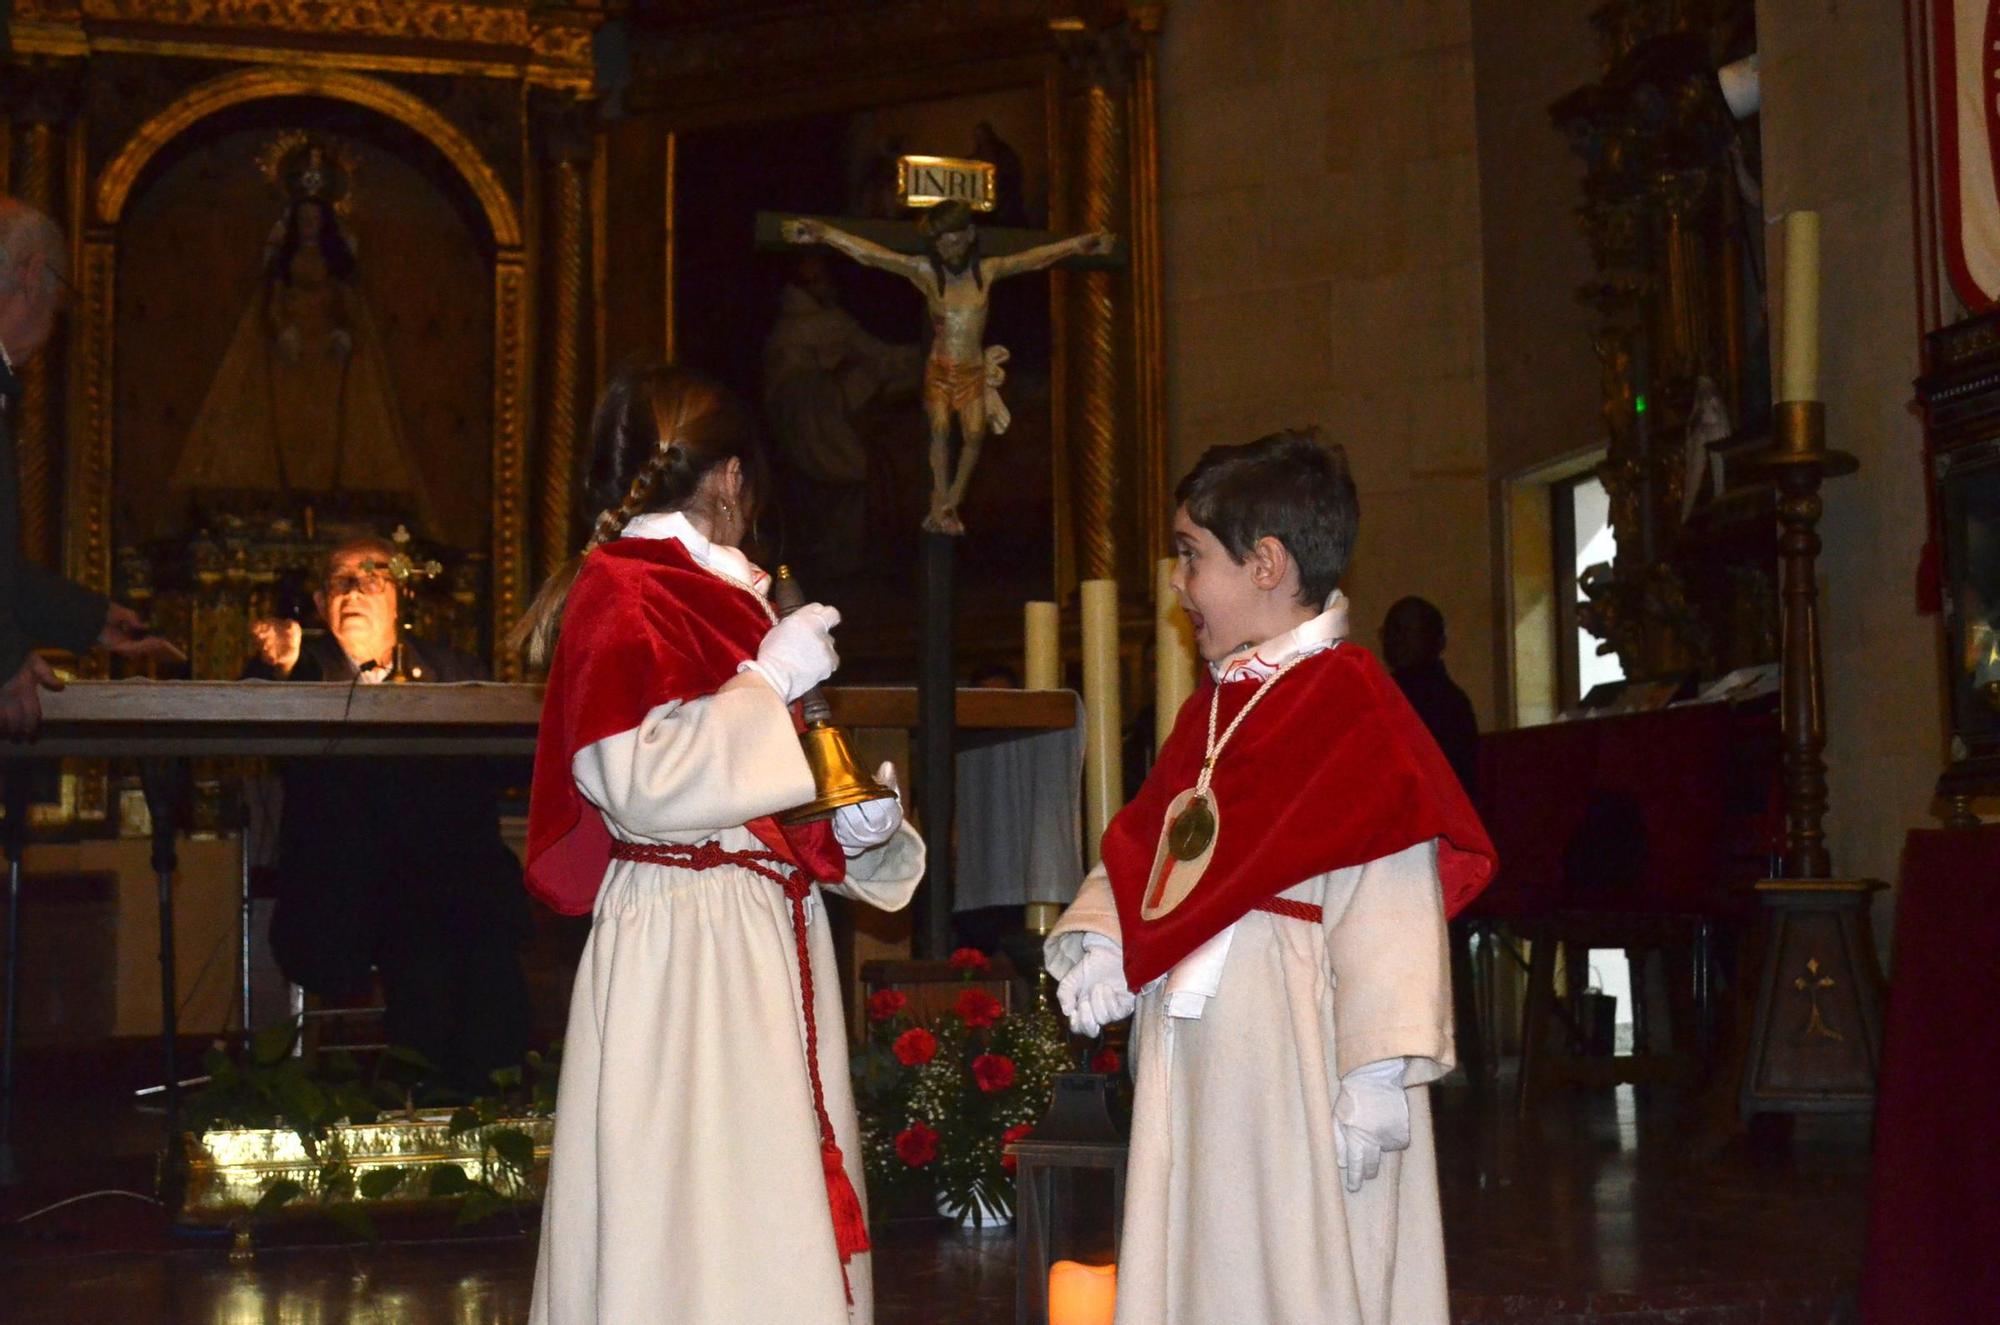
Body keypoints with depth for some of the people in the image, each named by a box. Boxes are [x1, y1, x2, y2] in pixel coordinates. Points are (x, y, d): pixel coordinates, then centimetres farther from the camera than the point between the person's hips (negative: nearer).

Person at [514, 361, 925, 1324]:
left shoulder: (720, 595, 20)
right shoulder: (619, 596, -8)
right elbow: (641, 785, -22)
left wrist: (855, 829, 9)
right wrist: (769, 683, -15)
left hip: (765, 933, 9)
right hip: (684, 945, -9)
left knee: (777, 1215, 9)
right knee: (697, 1199, -8)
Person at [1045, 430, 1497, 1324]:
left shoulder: (1350, 703, -12)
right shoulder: (1208, 711, 15)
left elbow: (1387, 912, -17)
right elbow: (1139, 848, 16)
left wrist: (1379, 1075, -20)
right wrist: (1097, 940, -4)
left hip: (1299, 1057, -8)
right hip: (1196, 1062, 8)